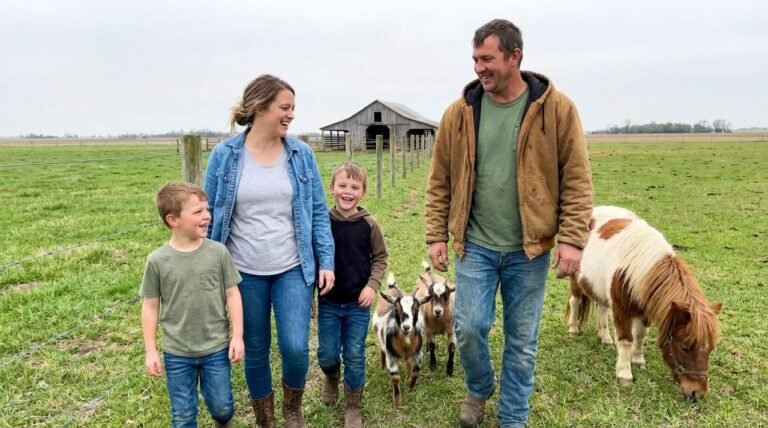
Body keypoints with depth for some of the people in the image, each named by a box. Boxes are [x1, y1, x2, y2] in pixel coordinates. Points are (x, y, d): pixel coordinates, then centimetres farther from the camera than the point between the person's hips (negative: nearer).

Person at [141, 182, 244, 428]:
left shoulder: (218, 252, -9)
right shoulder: (158, 260, -10)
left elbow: (232, 295, -3)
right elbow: (150, 306, -2)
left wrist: (237, 336, -5)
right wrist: (151, 351, -1)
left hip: (216, 348, 1)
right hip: (177, 353, 0)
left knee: (222, 406, 14)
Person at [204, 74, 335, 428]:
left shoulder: (301, 154, -1)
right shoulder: (224, 155, -5)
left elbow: (319, 212, 2)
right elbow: (212, 217, 1)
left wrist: (326, 261, -4)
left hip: (293, 269, 0)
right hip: (244, 273, 0)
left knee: (296, 347, -7)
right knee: (255, 352, 12)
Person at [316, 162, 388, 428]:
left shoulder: (369, 224, -8)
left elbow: (380, 258, 3)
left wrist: (372, 286, -10)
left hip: (358, 303, 0)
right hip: (328, 302, 1)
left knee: (355, 356, 6)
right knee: (327, 354, 8)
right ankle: (331, 377, 44)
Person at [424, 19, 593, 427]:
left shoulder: (556, 108, -5)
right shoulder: (459, 112, 0)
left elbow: (577, 179, -5)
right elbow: (439, 182, 4)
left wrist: (572, 239, -11)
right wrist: (436, 235, 1)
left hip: (529, 249, -1)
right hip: (474, 245, 1)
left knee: (522, 341, 10)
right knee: (469, 327, 1)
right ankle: (478, 390, 33)